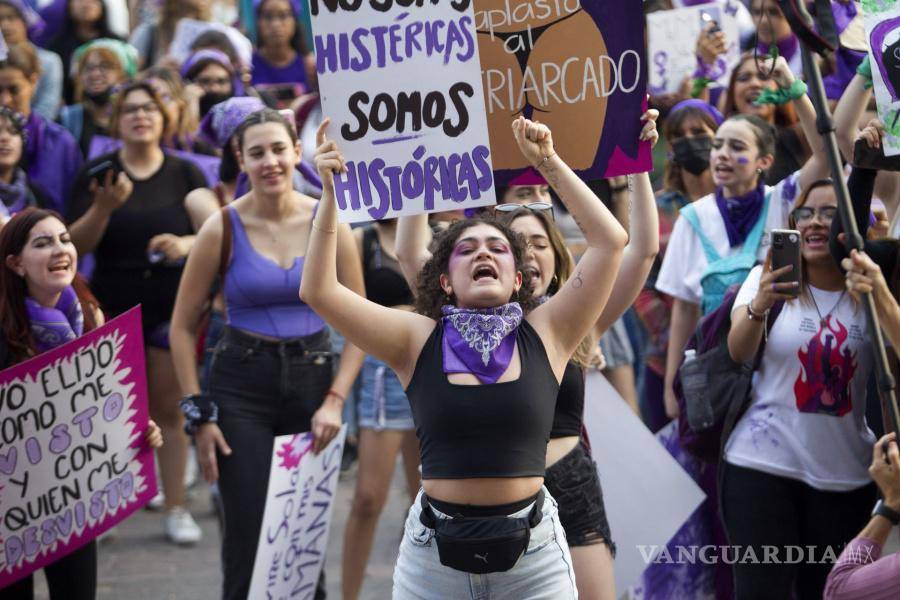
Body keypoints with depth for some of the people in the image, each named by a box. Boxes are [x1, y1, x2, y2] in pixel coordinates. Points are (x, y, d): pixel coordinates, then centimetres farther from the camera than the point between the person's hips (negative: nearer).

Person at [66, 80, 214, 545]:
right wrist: (103, 207, -20)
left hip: (171, 308, 1)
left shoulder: (183, 173, 4)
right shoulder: (98, 173, 1)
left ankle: (176, 508, 9)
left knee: (169, 408, 4)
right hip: (113, 309, -1)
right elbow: (77, 244, -3)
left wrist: (185, 244, -20)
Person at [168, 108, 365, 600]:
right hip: (240, 384, -2)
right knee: (249, 537, -4)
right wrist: (198, 413, -5)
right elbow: (183, 327, 0)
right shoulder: (223, 228, -6)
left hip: (312, 380, 2)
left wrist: (335, 400, -7)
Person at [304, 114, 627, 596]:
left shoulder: (544, 336, 1)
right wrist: (331, 192, -9)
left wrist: (549, 163, 1)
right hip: (433, 556, 0)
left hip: (534, 556, 0)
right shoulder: (418, 340, 1)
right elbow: (318, 290, -6)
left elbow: (610, 240, -3)